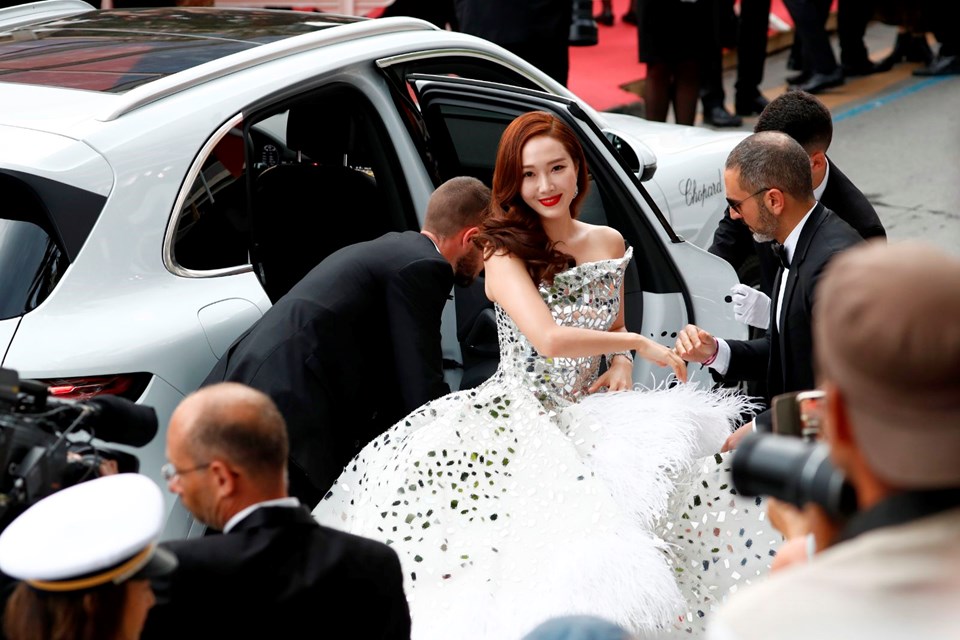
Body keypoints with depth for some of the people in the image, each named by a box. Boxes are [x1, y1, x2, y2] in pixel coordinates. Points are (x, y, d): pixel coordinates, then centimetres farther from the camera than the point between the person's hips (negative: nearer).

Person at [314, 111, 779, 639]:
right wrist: (640, 344, -12)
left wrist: (620, 364, 5)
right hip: (516, 416, -5)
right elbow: (549, 339, -21)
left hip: (586, 414, 6)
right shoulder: (505, 254, -6)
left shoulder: (608, 244, 12)